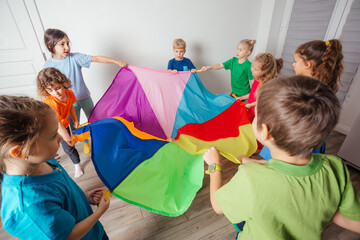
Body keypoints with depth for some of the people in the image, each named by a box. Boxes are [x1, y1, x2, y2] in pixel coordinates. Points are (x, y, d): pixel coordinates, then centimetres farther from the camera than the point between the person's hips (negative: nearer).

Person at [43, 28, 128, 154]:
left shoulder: (75, 57, -13)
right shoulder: (48, 66, -11)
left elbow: (96, 58, -17)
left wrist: (116, 61, -23)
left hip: (84, 97, 0)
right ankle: (85, 142, 43)